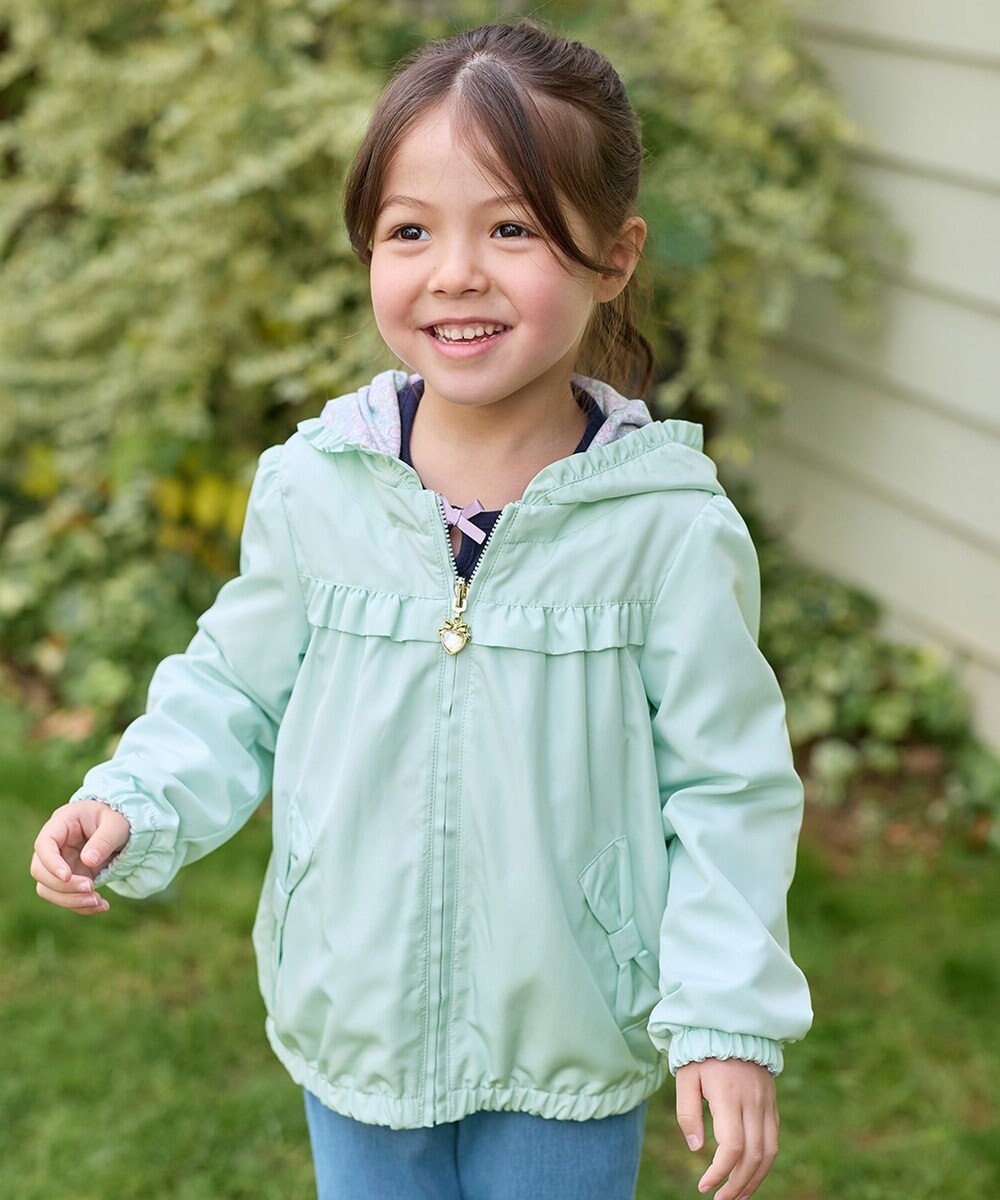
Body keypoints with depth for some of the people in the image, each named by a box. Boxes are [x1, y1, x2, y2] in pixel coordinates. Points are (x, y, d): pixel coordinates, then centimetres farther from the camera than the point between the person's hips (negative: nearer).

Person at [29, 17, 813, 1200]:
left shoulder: (670, 525, -17)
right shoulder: (311, 488, -11)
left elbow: (726, 786, -9)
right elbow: (234, 693, 3)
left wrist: (727, 1015, -12)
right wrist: (134, 804, -13)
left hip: (571, 1051, -2)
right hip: (355, 1015, 2)